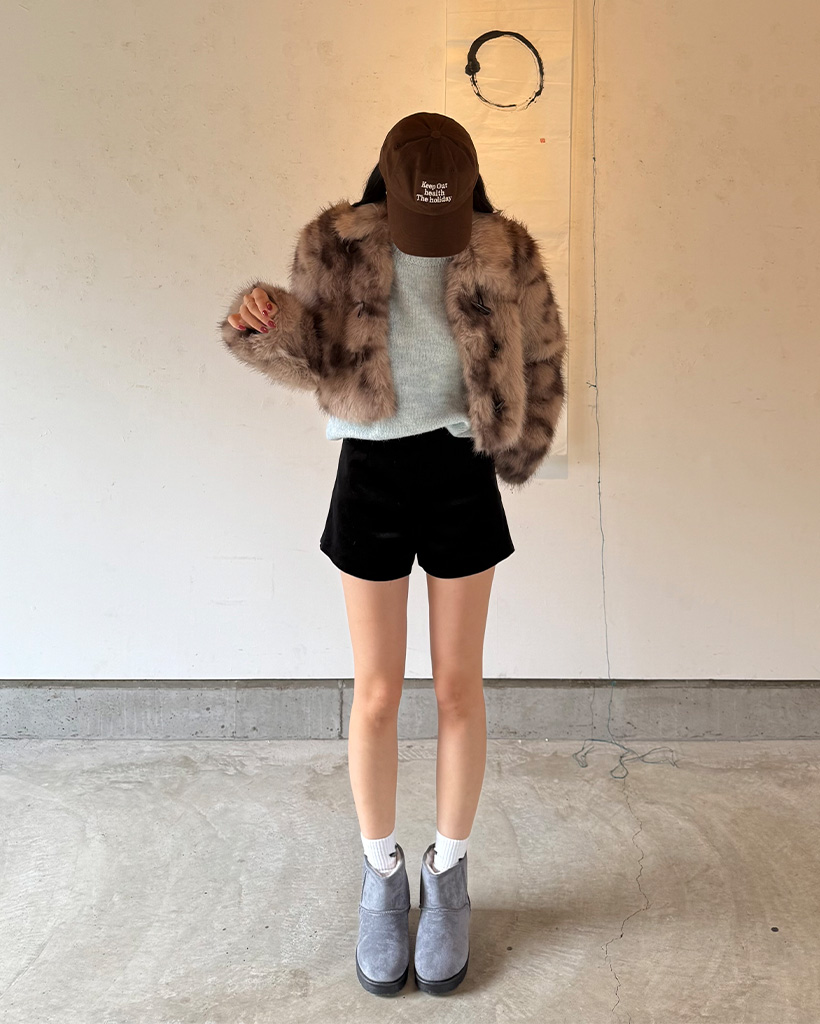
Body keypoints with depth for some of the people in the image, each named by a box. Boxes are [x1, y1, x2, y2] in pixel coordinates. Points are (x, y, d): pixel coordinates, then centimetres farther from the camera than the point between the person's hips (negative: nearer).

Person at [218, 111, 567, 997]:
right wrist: (264, 326, -21)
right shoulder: (336, 248, -6)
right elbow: (317, 362, -1)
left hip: (461, 478, 1)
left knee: (458, 688, 6)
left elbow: (541, 358, 8)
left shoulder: (507, 257, -6)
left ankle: (448, 874, 28)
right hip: (371, 474, 0)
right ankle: (382, 874, 28)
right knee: (375, 693, 5)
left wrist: (522, 454, 9)